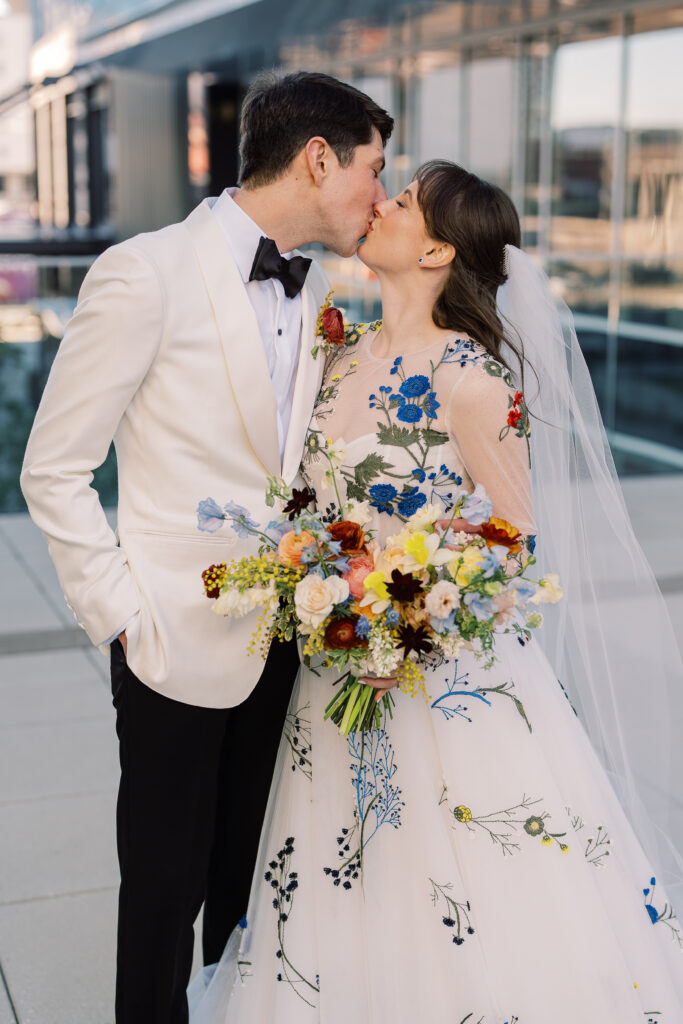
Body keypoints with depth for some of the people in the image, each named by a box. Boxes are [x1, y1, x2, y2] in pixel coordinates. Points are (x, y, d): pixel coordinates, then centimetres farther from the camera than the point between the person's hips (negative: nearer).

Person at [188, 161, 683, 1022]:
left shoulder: (471, 378, -16)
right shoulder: (344, 358, 5)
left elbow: (514, 546, -12)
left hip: (451, 676, -6)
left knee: (460, 918, 5)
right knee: (347, 905, 18)